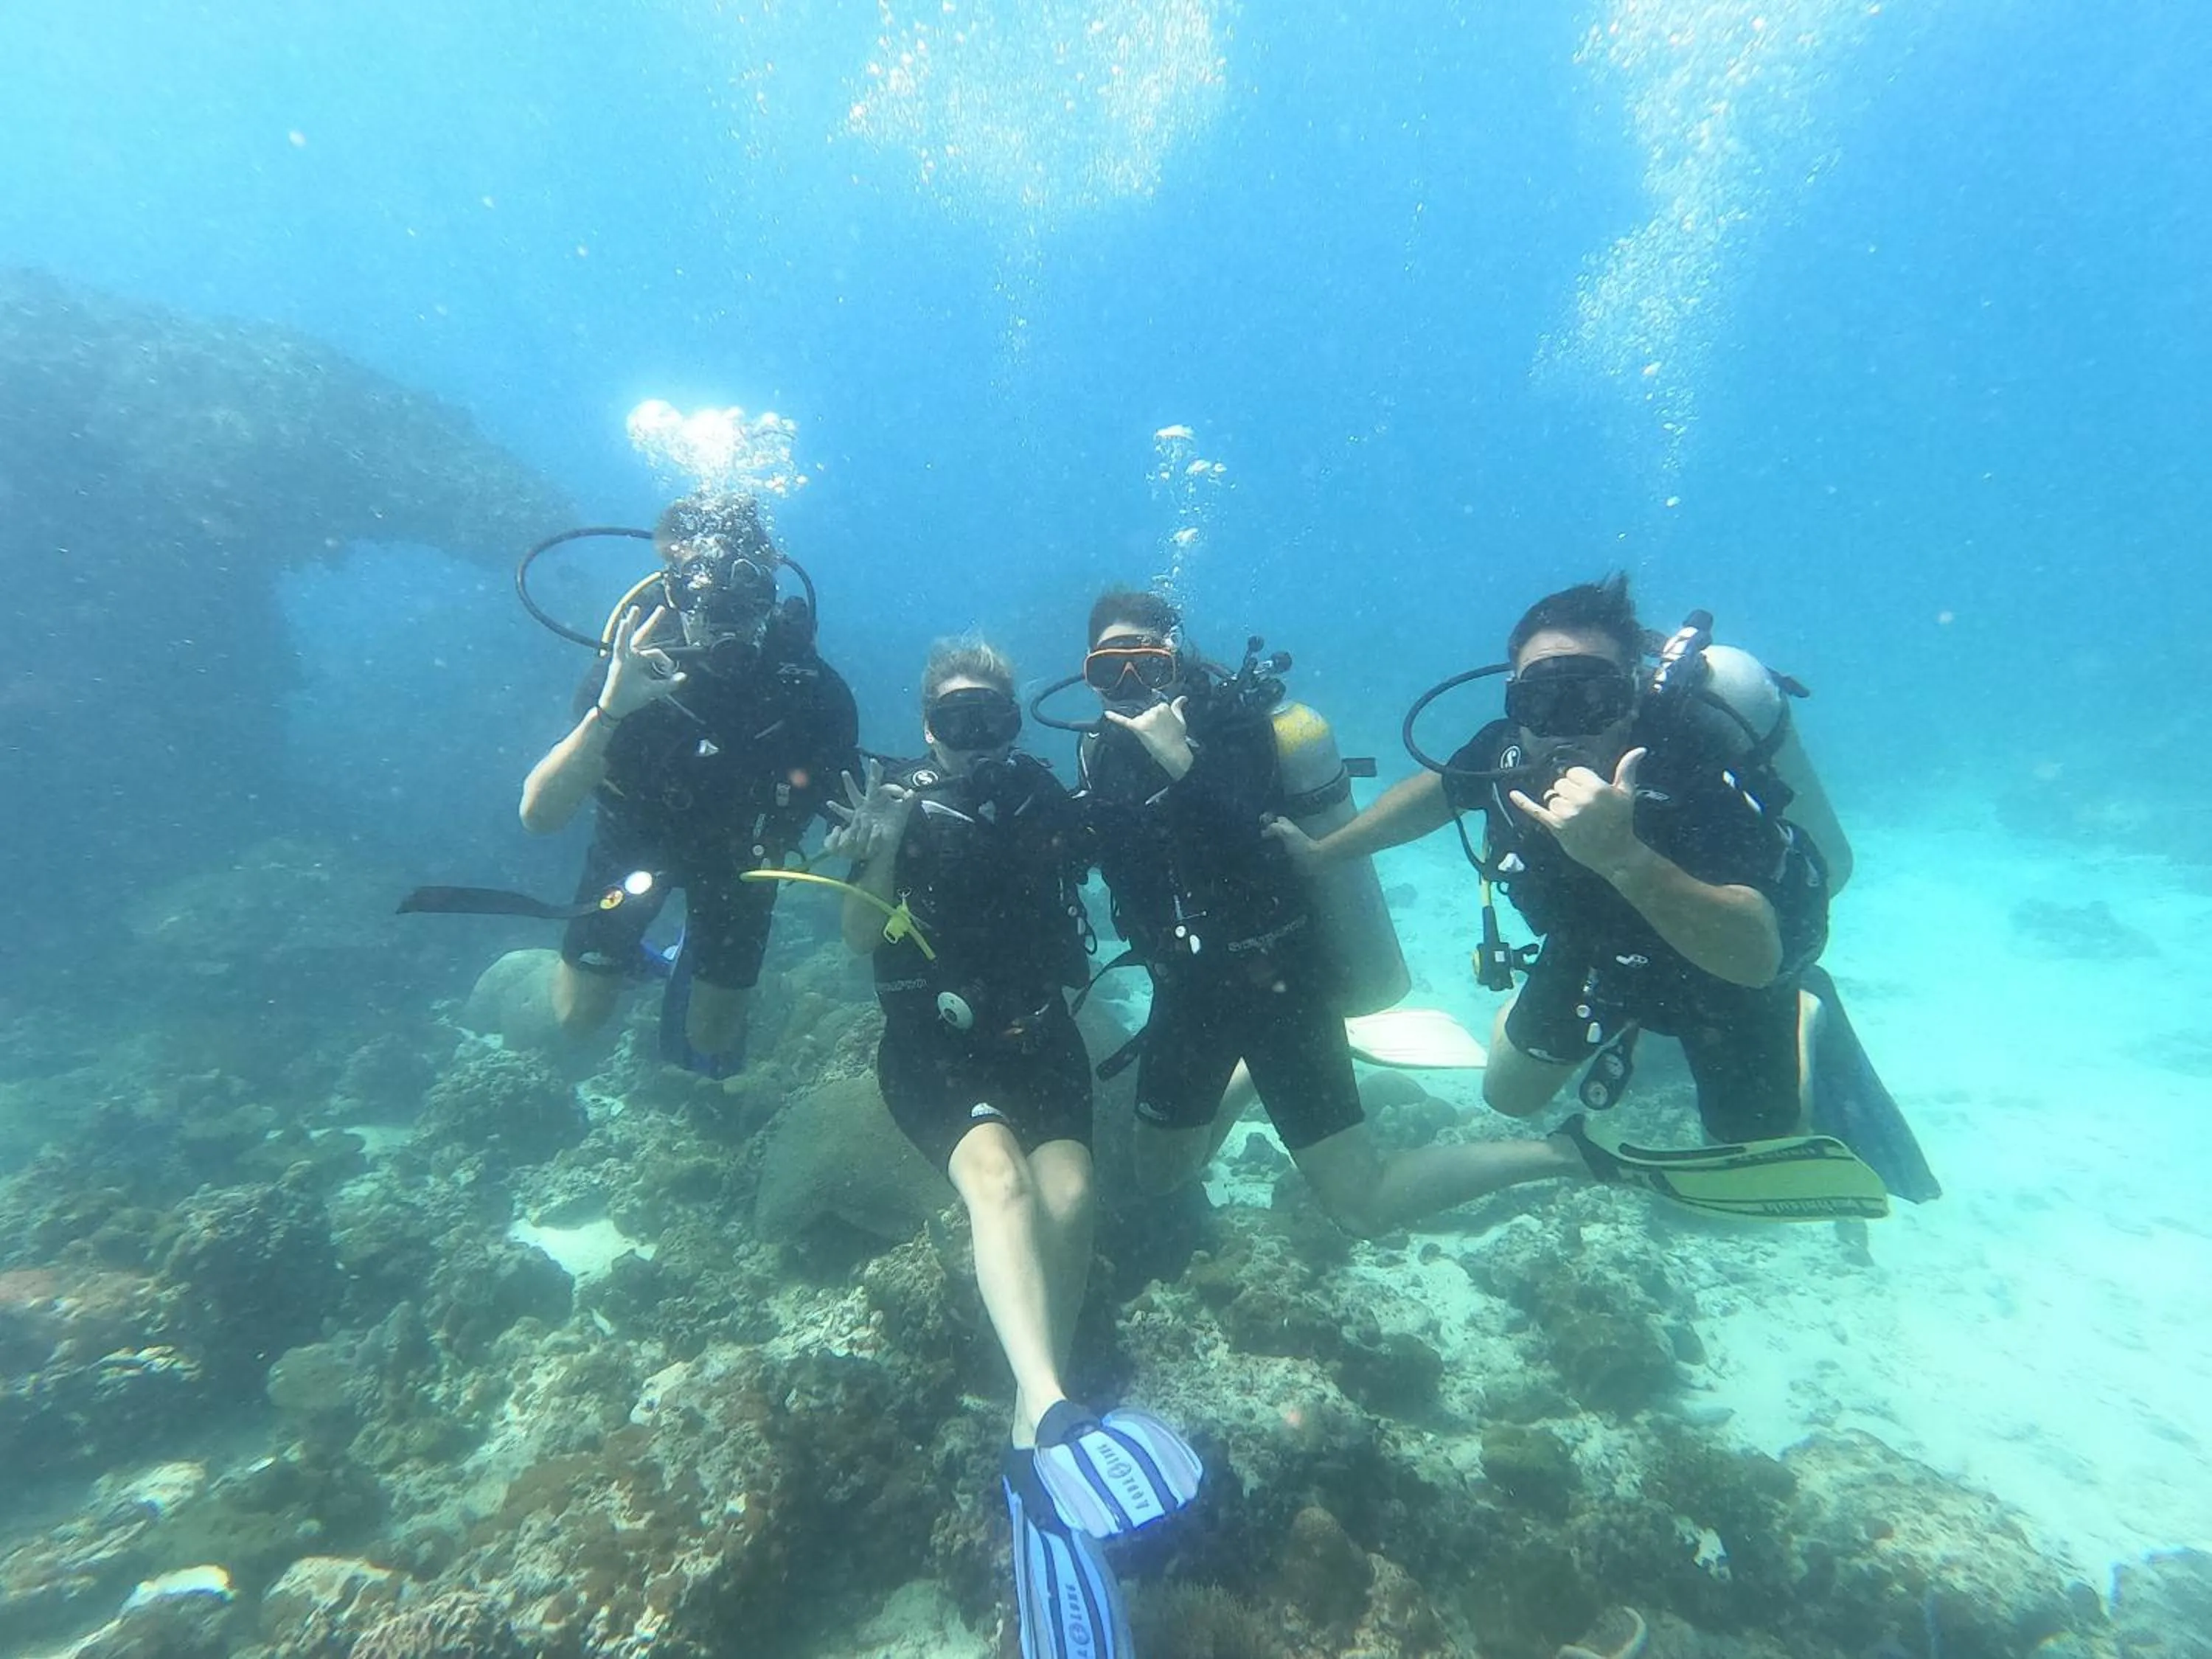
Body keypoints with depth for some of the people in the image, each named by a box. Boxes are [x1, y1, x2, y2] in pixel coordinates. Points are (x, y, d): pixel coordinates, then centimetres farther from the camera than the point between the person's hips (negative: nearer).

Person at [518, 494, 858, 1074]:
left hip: (739, 854, 0)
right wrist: (609, 710, -50)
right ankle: (632, 956, 42)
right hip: (635, 837, 0)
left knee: (710, 1044, 9)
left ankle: (695, 958, 40)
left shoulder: (810, 688, -31)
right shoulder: (630, 671, -31)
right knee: (576, 1015, 10)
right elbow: (538, 815, -38)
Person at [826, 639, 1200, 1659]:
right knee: (998, 1172, -32)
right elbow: (860, 939, -6)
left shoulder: (1046, 797, 9)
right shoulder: (898, 801, 2)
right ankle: (1057, 1416, -44)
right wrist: (884, 847, -24)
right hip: (933, 1040, -2)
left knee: (1067, 1194, -24)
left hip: (1036, 1032, 2)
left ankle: (1035, 1447, -17)